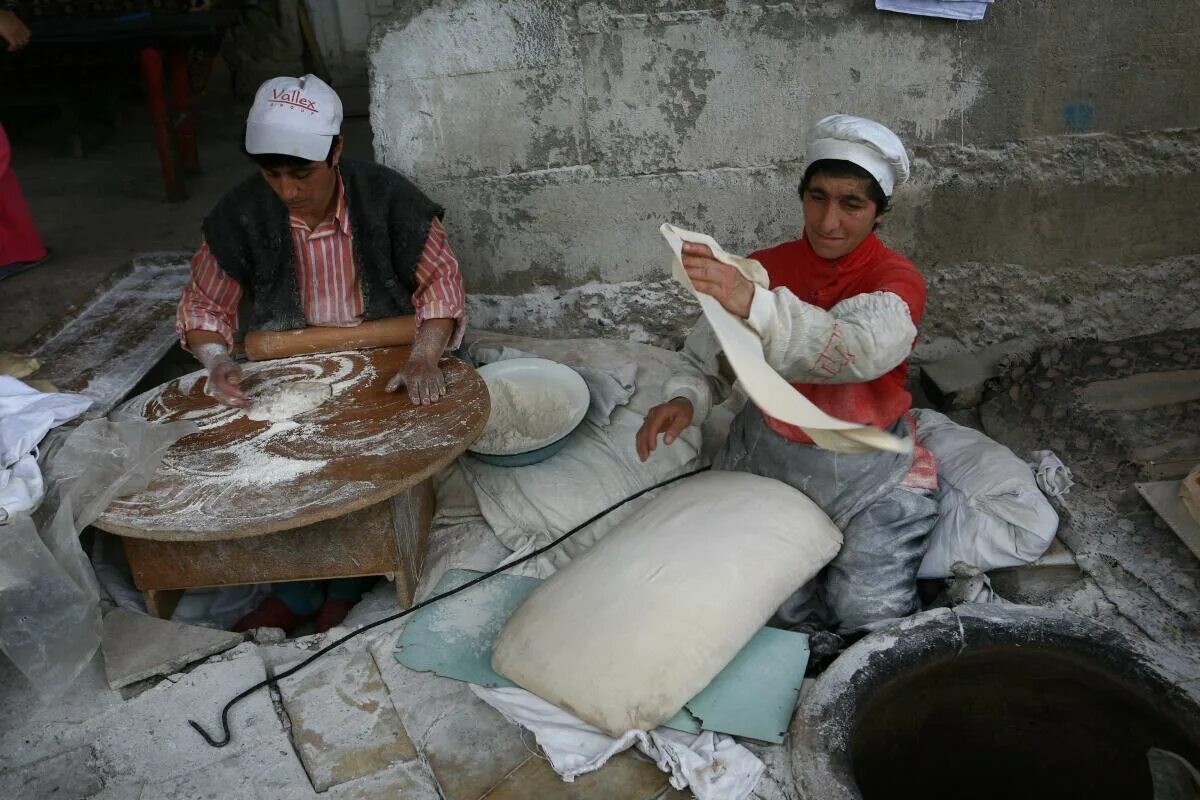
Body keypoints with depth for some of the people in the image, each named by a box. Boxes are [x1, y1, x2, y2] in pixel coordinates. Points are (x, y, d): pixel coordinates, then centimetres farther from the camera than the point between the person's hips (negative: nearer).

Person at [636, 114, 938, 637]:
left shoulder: (896, 280, -12)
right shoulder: (761, 270, -1)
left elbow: (859, 349, -35)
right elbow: (708, 358, 1)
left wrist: (753, 305, -50)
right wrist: (684, 400, -23)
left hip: (870, 474, -2)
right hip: (768, 458, 2)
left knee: (871, 615, -13)